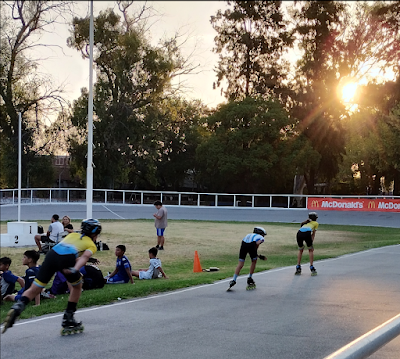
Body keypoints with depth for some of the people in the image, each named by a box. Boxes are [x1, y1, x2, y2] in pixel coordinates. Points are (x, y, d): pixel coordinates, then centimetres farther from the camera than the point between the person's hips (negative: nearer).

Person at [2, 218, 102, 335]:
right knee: (77, 286, 24)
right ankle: (68, 320, 21)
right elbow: (85, 256, 1)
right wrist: (75, 269, -14)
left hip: (52, 254, 3)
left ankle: (18, 306, -23)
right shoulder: (92, 245, 23)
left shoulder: (73, 235, 37)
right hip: (67, 258, -3)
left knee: (34, 289, 5)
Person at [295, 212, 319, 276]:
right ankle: (312, 267, 13)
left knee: (300, 250, 23)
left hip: (299, 233, 3)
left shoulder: (305, 222, 40)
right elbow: (313, 234, 21)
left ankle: (298, 268, 17)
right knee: (311, 250, 17)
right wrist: (311, 242, 20)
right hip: (307, 233, -3)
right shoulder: (316, 223, 29)